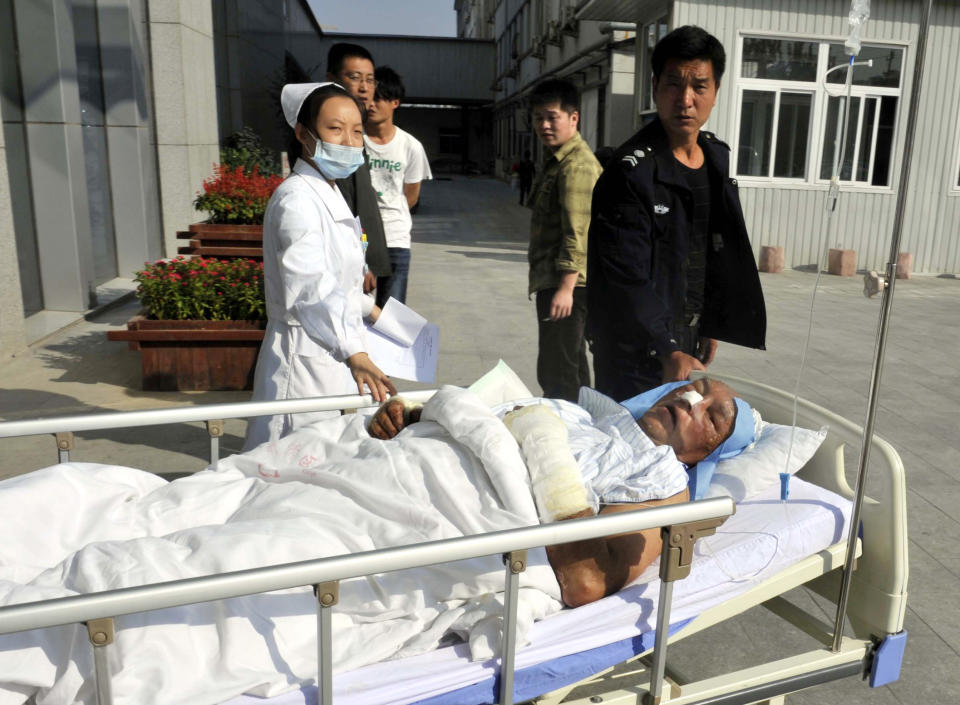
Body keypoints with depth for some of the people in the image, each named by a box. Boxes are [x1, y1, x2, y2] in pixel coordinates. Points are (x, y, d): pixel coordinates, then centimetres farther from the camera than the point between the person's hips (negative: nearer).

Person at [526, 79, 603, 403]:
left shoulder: (577, 165, -15)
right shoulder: (556, 161, 19)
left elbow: (577, 231, -22)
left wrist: (565, 287, -26)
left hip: (566, 283, -11)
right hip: (553, 280, 11)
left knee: (557, 374, -9)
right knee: (572, 367, 19)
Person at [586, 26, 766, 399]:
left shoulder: (718, 158, 7)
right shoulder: (632, 171, -18)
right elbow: (626, 278, -24)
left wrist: (710, 325, 16)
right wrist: (667, 351, -30)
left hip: (684, 342, 8)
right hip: (635, 353, -7)